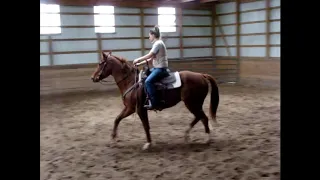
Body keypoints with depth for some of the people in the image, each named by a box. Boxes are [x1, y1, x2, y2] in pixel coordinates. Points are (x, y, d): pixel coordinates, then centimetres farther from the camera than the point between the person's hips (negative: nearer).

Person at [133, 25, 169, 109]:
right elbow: (152, 57, 16)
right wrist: (141, 62, 8)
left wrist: (138, 59, -8)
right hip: (157, 67, 11)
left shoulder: (158, 43, -15)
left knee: (148, 81, -25)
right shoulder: (157, 43, 16)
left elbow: (149, 56, -18)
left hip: (161, 69, -11)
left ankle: (154, 103, -22)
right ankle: (149, 98, 22)